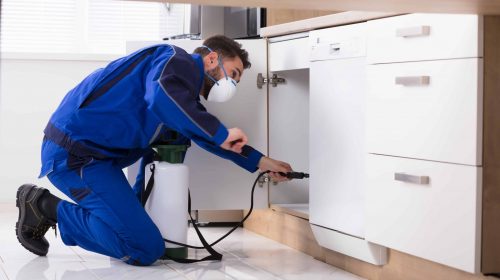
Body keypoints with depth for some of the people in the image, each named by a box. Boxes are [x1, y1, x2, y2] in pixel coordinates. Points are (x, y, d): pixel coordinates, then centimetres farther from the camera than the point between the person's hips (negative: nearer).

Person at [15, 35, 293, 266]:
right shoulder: (179, 60, -9)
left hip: (97, 153, 10)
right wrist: (221, 134, -25)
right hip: (76, 151, -10)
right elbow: (162, 96, -32)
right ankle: (47, 206, -4)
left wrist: (259, 162, 26)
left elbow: (208, 135, 31)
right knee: (146, 249, -14)